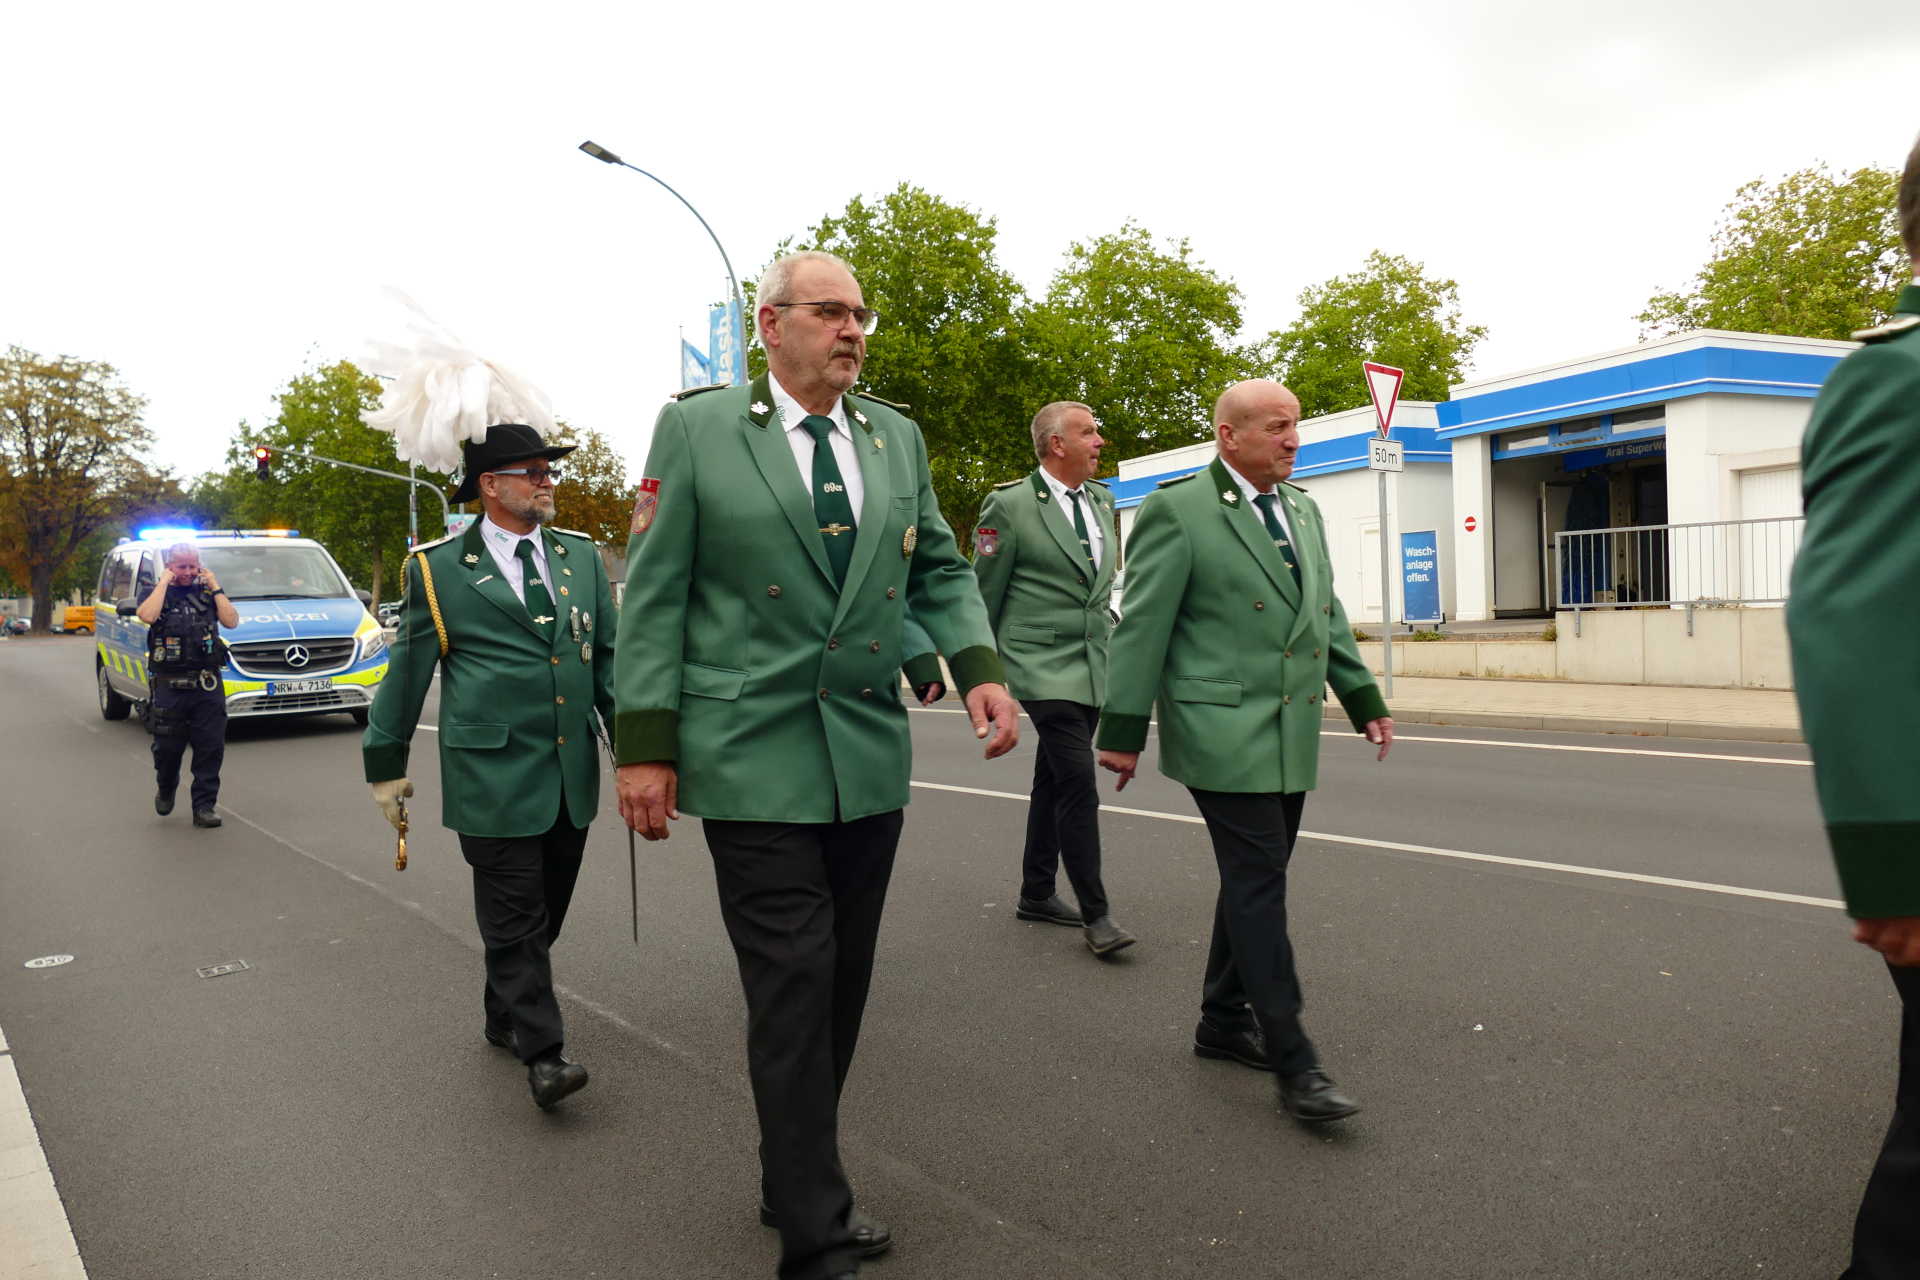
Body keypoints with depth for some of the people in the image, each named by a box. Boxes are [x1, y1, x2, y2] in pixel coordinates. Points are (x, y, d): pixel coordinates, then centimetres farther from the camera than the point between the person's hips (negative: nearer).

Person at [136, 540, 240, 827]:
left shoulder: (207, 593, 13)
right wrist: (164, 583, -8)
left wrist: (215, 587, -1)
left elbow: (231, 621, -2)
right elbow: (147, 615, -16)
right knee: (168, 747, 2)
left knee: (211, 747, -2)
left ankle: (204, 806, 6)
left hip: (208, 687, 2)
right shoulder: (156, 593, 7)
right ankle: (166, 790, 32)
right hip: (169, 687, -1)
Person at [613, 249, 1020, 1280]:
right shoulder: (697, 428, -1)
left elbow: (938, 569, 15)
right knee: (794, 984, -5)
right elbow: (652, 594, -3)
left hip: (870, 753, 5)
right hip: (753, 758, -5)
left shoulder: (896, 437, 12)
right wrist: (645, 743, -7)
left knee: (843, 982, 13)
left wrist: (979, 668, -2)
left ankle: (793, 1180, 32)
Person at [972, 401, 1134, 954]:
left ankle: (1036, 893, 26)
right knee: (1078, 780, -14)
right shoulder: (1010, 505, -9)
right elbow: (983, 594, -3)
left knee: (1054, 780, 14)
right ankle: (1095, 913, -6)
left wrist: (1106, 624, 17)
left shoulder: (1101, 500, 12)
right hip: (1044, 666, -7)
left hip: (1093, 667, 7)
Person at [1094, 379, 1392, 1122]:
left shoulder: (1303, 512, 16)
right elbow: (1142, 627, -10)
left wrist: (1364, 700, 16)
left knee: (1257, 881, 13)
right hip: (1224, 732, -8)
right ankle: (1292, 1060, -2)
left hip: (1292, 734, 8)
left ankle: (1224, 1021, 28)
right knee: (1258, 882, -8)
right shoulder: (1177, 511, -8)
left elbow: (1327, 617, 21)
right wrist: (1123, 731, -11)